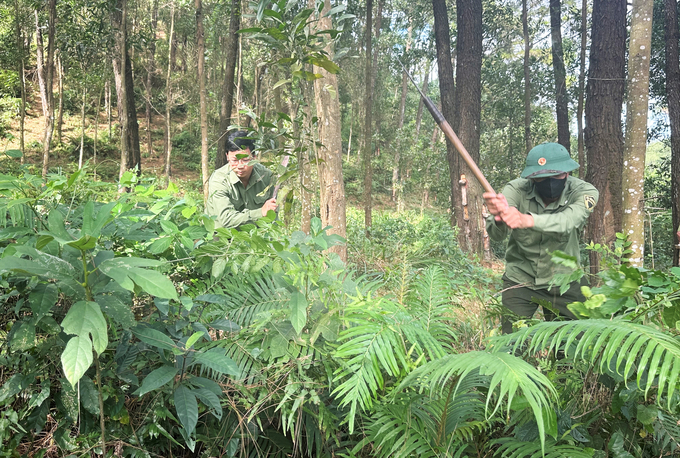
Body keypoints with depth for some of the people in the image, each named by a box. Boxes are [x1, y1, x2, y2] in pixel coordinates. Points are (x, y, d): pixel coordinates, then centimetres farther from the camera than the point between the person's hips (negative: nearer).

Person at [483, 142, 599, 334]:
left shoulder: (583, 191, -17)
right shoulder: (517, 190, -17)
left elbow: (568, 221, -38)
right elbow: (496, 235, -30)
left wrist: (528, 220, -57)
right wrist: (499, 218, -55)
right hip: (520, 280, 0)